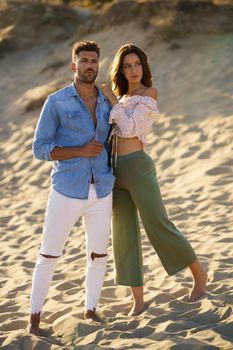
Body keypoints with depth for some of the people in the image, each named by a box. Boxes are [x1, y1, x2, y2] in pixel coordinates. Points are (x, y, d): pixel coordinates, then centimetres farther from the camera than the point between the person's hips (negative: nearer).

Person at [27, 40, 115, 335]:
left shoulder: (107, 102, 7)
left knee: (98, 254, 10)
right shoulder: (56, 102, -7)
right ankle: (35, 316, 16)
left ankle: (90, 311, 29)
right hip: (67, 192, -4)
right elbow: (40, 150, -7)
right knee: (49, 255, 2)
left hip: (100, 192, 4)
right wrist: (81, 151, -18)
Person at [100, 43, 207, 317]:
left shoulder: (149, 93, -5)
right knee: (124, 235, 1)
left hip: (137, 167, -7)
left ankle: (198, 273, 19)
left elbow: (129, 128, -13)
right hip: (116, 170, 7)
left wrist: (111, 99, -6)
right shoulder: (122, 98, 18)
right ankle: (138, 300, 5)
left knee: (158, 227, -4)